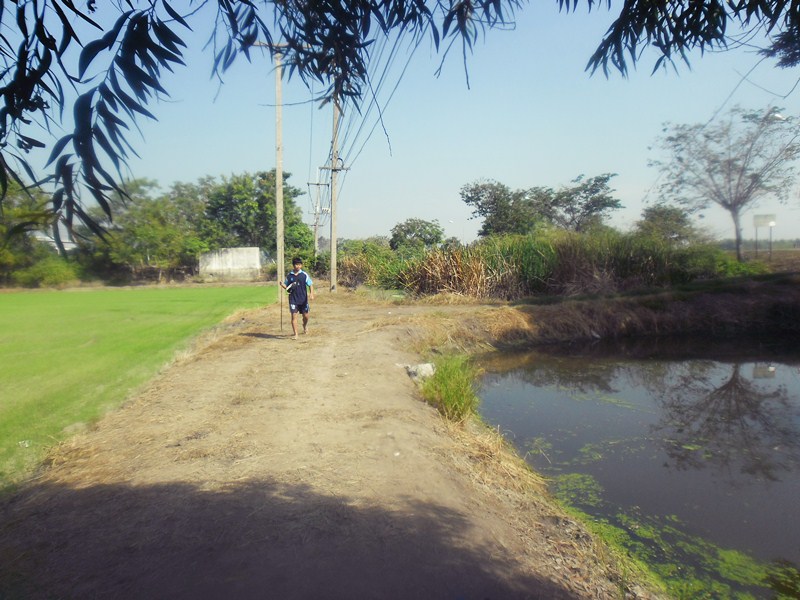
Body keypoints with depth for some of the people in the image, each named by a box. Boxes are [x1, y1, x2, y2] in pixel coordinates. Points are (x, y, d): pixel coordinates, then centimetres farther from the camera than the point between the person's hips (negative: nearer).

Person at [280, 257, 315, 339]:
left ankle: (305, 325, 44)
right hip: (293, 299, 0)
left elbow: (310, 284, -2)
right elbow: (286, 286, 10)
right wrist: (282, 284, -12)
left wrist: (311, 293, -17)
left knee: (305, 315, 10)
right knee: (294, 315, -6)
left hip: (303, 299, 0)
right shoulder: (289, 275, 1)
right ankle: (295, 334, 0)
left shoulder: (304, 275, -3)